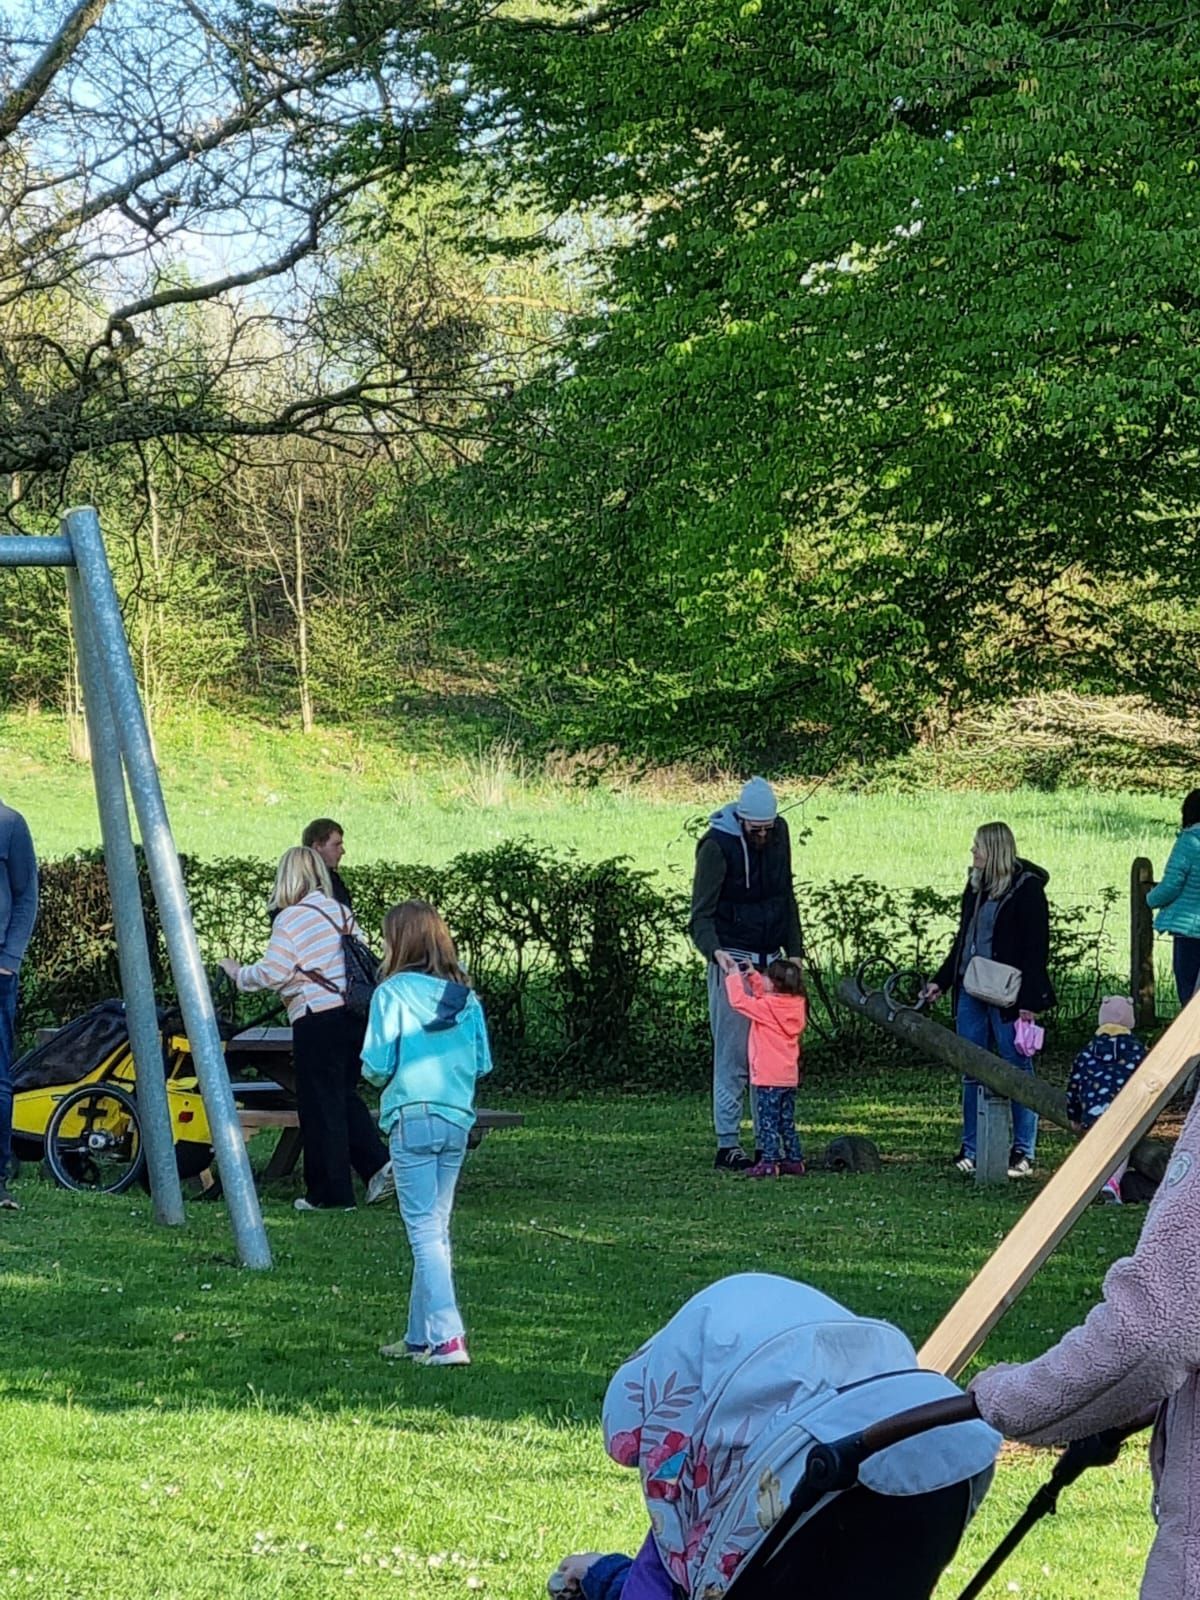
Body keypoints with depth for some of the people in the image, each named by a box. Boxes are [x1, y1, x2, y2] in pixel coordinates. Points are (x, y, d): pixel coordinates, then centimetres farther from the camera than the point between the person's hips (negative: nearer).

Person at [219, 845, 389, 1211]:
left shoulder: (291, 918, -9)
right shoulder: (341, 912, 12)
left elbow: (272, 973, -14)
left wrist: (238, 973, 3)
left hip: (317, 1020, -7)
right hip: (354, 1014, 7)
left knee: (320, 1104, 2)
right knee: (345, 1096, 18)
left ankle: (330, 1193, 7)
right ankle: (377, 1163, 3)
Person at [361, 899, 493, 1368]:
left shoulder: (394, 992, -7)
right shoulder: (465, 995, 8)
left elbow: (376, 1065, -10)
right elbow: (482, 1063, 8)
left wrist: (377, 1076, 12)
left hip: (412, 1118, -6)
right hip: (458, 1119, 6)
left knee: (424, 1230, -5)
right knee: (437, 1228, 14)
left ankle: (447, 1338, -15)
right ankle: (420, 1336, 20)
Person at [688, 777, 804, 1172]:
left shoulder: (779, 834, 7)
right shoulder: (717, 845, -12)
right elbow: (701, 915, -13)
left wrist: (795, 951, 14)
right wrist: (714, 950, -32)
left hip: (769, 959, 6)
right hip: (733, 960, -6)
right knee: (733, 1056, -7)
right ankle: (727, 1146, -4)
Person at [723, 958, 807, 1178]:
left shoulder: (767, 1008, -18)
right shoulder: (797, 1004, 4)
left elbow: (738, 1000, -13)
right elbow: (766, 997, 21)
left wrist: (734, 977, 1)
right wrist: (753, 977, 18)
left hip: (768, 1078, -7)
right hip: (790, 1076, 7)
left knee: (767, 1122, -4)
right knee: (787, 1121, 14)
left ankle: (769, 1162, -6)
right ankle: (794, 1160, 15)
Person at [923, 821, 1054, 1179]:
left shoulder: (1027, 889, -9)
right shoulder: (976, 887, 14)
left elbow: (1037, 947, -12)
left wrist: (1028, 1001, -17)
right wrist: (941, 981, 18)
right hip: (971, 990, 7)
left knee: (1017, 1069, -1)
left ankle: (1023, 1152, 3)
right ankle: (971, 1148, 15)